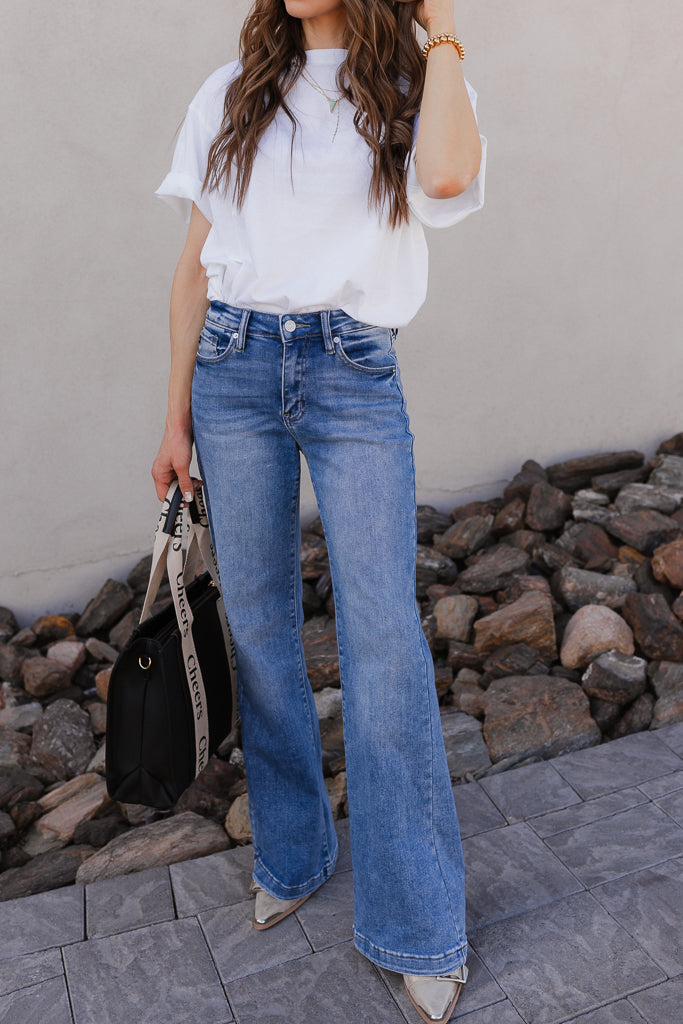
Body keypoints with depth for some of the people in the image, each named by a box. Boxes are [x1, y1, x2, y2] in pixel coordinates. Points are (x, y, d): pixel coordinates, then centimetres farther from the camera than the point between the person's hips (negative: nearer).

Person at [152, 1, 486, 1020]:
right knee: (258, 622, 7)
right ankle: (292, 853, 30)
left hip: (356, 379, -2)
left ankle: (418, 924, 11)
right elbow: (196, 267, 12)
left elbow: (447, 176, -17)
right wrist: (177, 418, 8)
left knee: (383, 638, -6)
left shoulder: (415, 90, 9)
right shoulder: (231, 96, 14)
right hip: (235, 370, 3)